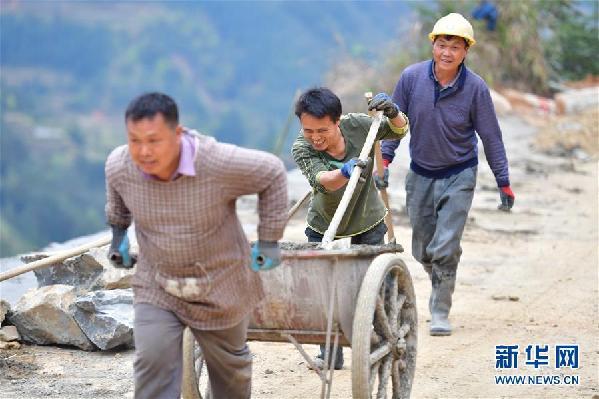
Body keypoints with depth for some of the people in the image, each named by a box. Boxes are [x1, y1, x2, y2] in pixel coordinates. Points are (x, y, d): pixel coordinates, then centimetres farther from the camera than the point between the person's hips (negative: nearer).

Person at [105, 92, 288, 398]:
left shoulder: (220, 163, -29)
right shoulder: (118, 167, -17)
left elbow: (272, 173, -11)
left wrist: (269, 240, -7)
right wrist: (118, 231, 18)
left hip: (221, 286, -1)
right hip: (157, 288, 1)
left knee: (229, 367, 19)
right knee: (152, 362, -18)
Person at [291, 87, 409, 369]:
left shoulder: (356, 126, -22)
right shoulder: (301, 149, -28)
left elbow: (399, 131, -8)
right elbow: (321, 180, -47)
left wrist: (392, 112, -31)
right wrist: (345, 172, -69)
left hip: (367, 221, 1)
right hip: (323, 226, -1)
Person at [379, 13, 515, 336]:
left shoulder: (476, 88, -14)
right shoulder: (411, 78, -11)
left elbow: (491, 137, -6)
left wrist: (504, 183, -4)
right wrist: (384, 160, -8)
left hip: (458, 176, -3)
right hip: (420, 175, 3)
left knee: (445, 249, -12)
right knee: (422, 249, 13)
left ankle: (440, 312, 0)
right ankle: (440, 286, 40)